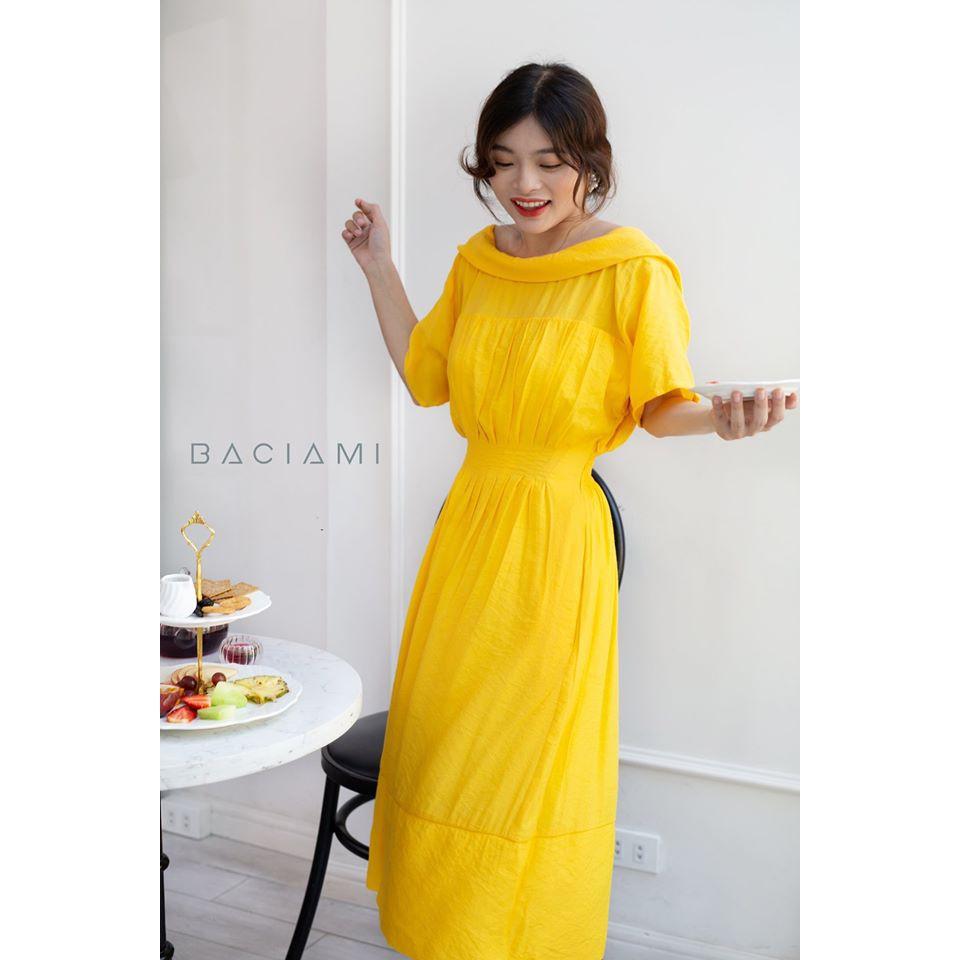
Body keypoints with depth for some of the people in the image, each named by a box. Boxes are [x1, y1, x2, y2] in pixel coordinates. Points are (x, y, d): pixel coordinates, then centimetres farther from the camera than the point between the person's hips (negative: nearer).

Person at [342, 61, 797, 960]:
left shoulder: (633, 269, -11)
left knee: (528, 751, 6)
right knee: (440, 734, 17)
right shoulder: (480, 258, 7)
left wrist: (722, 416, -31)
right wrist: (379, 268, 13)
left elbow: (661, 408, -9)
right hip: (469, 516, 6)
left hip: (557, 530, -6)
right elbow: (424, 376, 15)